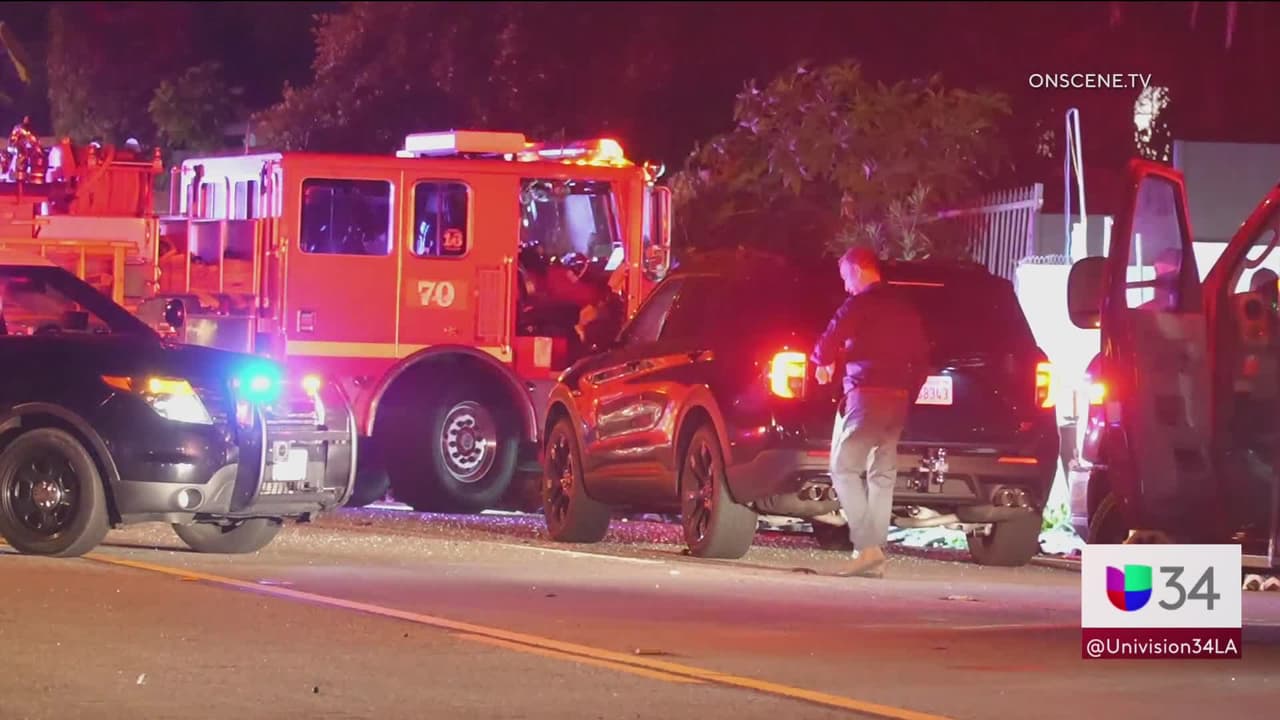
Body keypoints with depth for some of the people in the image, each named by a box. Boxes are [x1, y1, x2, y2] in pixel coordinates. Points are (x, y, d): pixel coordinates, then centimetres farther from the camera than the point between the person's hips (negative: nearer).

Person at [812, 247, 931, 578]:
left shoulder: (860, 305, -8)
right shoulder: (904, 308, 16)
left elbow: (829, 342, -13)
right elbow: (921, 360, 17)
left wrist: (822, 365, 8)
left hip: (866, 394, -8)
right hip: (898, 398, 8)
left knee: (845, 469, -4)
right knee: (882, 474, 10)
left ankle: (867, 546, -16)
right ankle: (876, 555, 7)